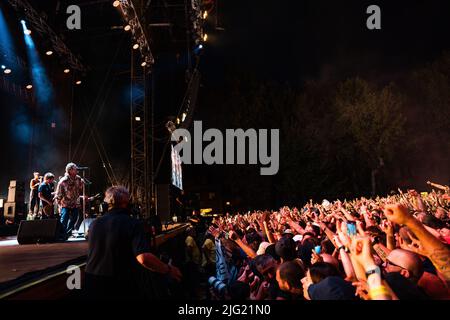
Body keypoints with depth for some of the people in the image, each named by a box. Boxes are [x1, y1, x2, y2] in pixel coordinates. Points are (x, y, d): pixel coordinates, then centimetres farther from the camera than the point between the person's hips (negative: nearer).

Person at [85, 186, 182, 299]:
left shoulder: (94, 224, 4)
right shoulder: (132, 224, -16)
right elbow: (143, 257, -28)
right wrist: (168, 270, -16)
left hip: (93, 285, 5)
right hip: (122, 287, -5)